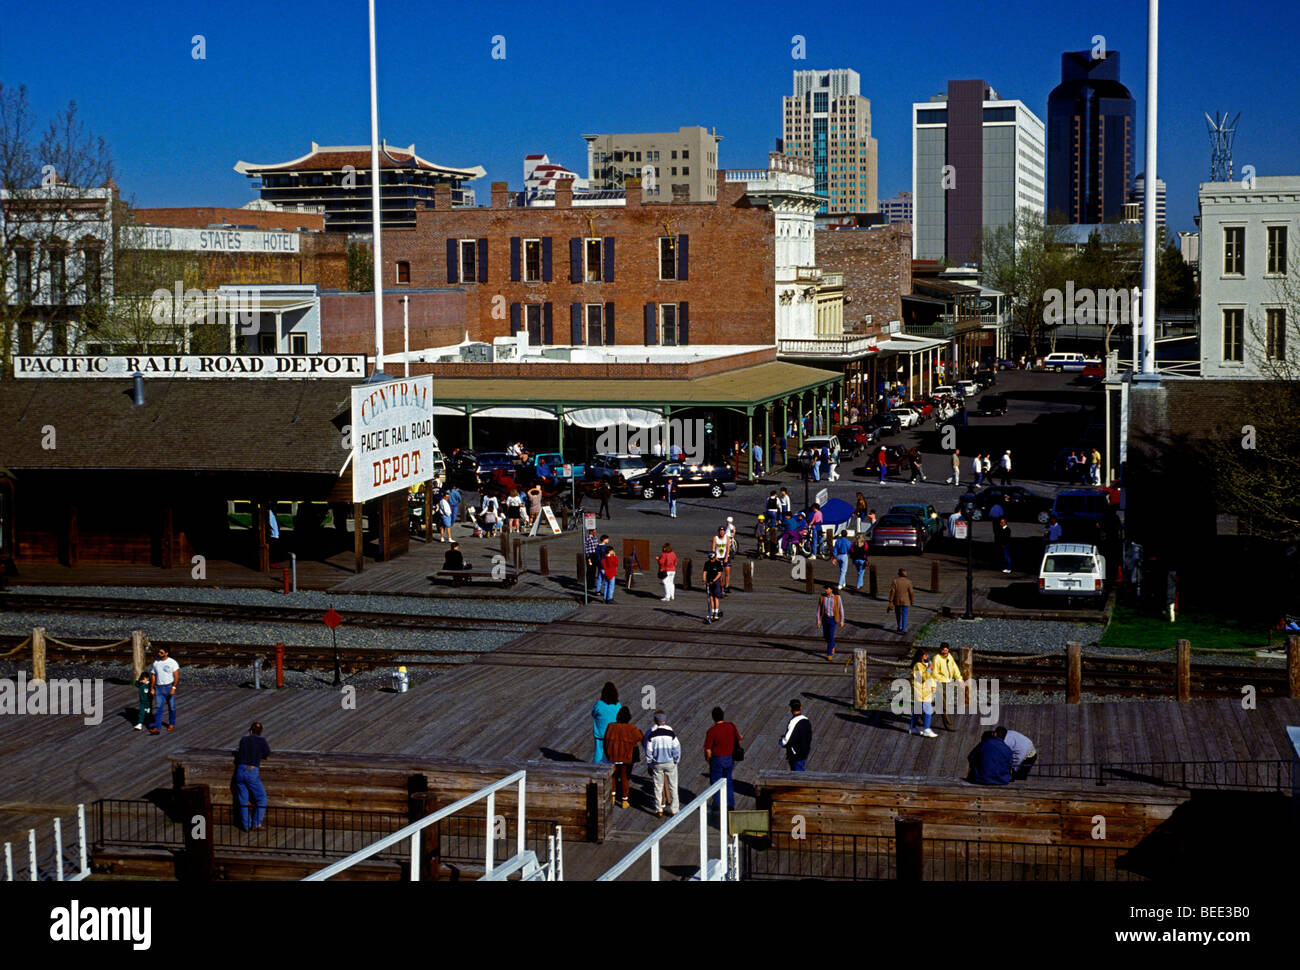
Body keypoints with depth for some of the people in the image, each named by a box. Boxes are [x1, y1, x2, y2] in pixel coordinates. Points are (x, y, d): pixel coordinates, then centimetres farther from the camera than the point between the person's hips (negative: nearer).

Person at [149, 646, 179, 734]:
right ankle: (156, 728, -13)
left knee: (171, 707, 9)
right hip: (159, 688, 3)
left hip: (169, 687, -3)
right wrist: (152, 688, 9)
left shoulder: (172, 663, -6)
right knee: (158, 707, -7)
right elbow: (153, 676, 13)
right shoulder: (156, 663, 8)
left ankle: (172, 724, 28)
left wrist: (173, 688, -20)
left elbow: (177, 676, -11)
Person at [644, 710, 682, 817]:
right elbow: (676, 748, -8)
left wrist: (649, 764, 4)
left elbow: (648, 751, -7)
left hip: (657, 764, 0)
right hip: (670, 763, 0)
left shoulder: (650, 733, -11)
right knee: (673, 787, 11)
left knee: (658, 788, 11)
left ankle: (659, 810, 14)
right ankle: (674, 809, 15)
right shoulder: (671, 732, -10)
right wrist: (676, 761, 5)